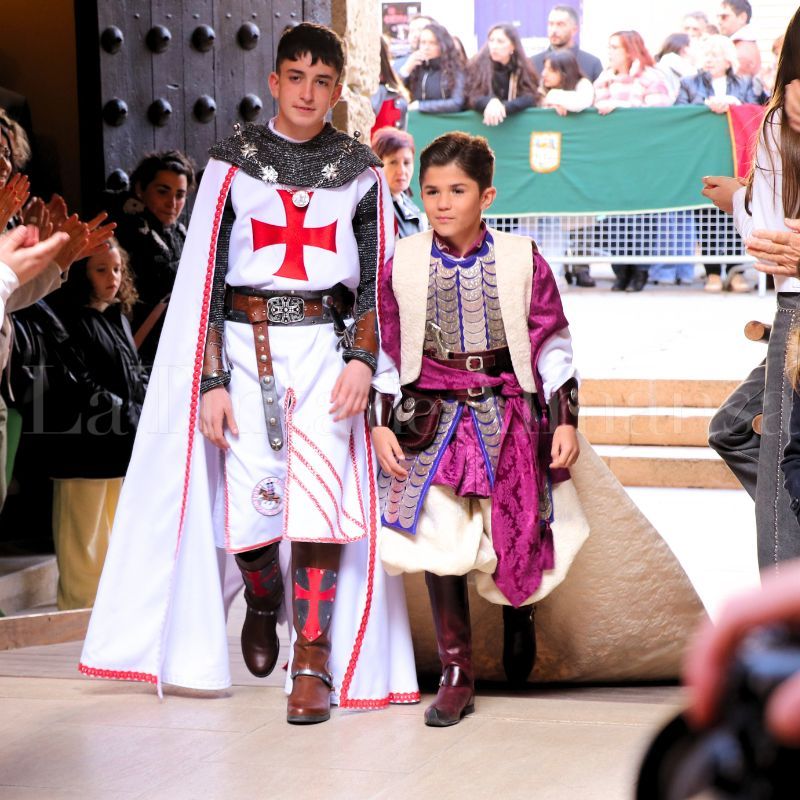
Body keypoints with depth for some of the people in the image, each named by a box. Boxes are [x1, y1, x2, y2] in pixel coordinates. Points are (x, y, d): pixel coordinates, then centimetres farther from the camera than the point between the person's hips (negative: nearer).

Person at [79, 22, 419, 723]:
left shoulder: (359, 169, 7)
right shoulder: (235, 160, 5)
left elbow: (377, 277, 8)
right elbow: (207, 275, 2)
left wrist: (362, 359, -8)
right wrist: (211, 382, -4)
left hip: (327, 349, 0)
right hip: (247, 348, 0)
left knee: (319, 499, -13)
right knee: (251, 503, -5)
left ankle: (314, 662, -5)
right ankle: (263, 603, 28)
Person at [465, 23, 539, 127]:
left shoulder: (523, 67, 2)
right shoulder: (477, 64, 0)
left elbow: (530, 98, -9)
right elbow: (472, 98, -9)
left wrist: (503, 107, -26)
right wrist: (491, 102, -30)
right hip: (482, 123, 0)